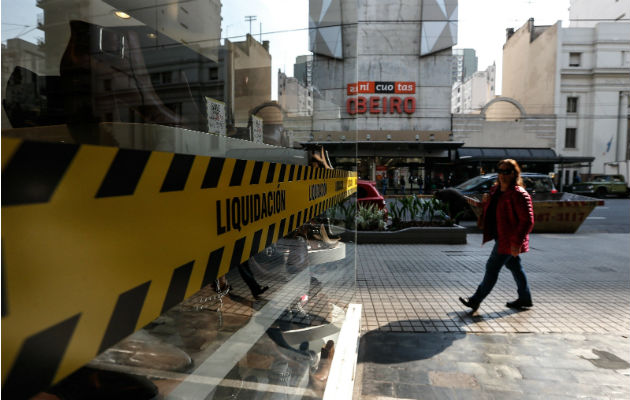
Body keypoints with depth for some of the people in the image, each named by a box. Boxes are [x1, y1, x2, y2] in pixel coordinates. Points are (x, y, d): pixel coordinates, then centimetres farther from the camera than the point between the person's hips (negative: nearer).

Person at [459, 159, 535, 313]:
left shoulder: (518, 194, -19)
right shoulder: (495, 190, 9)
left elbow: (527, 221, -21)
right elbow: (491, 211, 24)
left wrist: (516, 242, -25)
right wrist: (486, 202, 0)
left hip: (508, 240, -9)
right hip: (500, 237, 10)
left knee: (492, 268, -4)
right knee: (514, 266, 19)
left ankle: (476, 300, 6)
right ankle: (525, 299, 34)